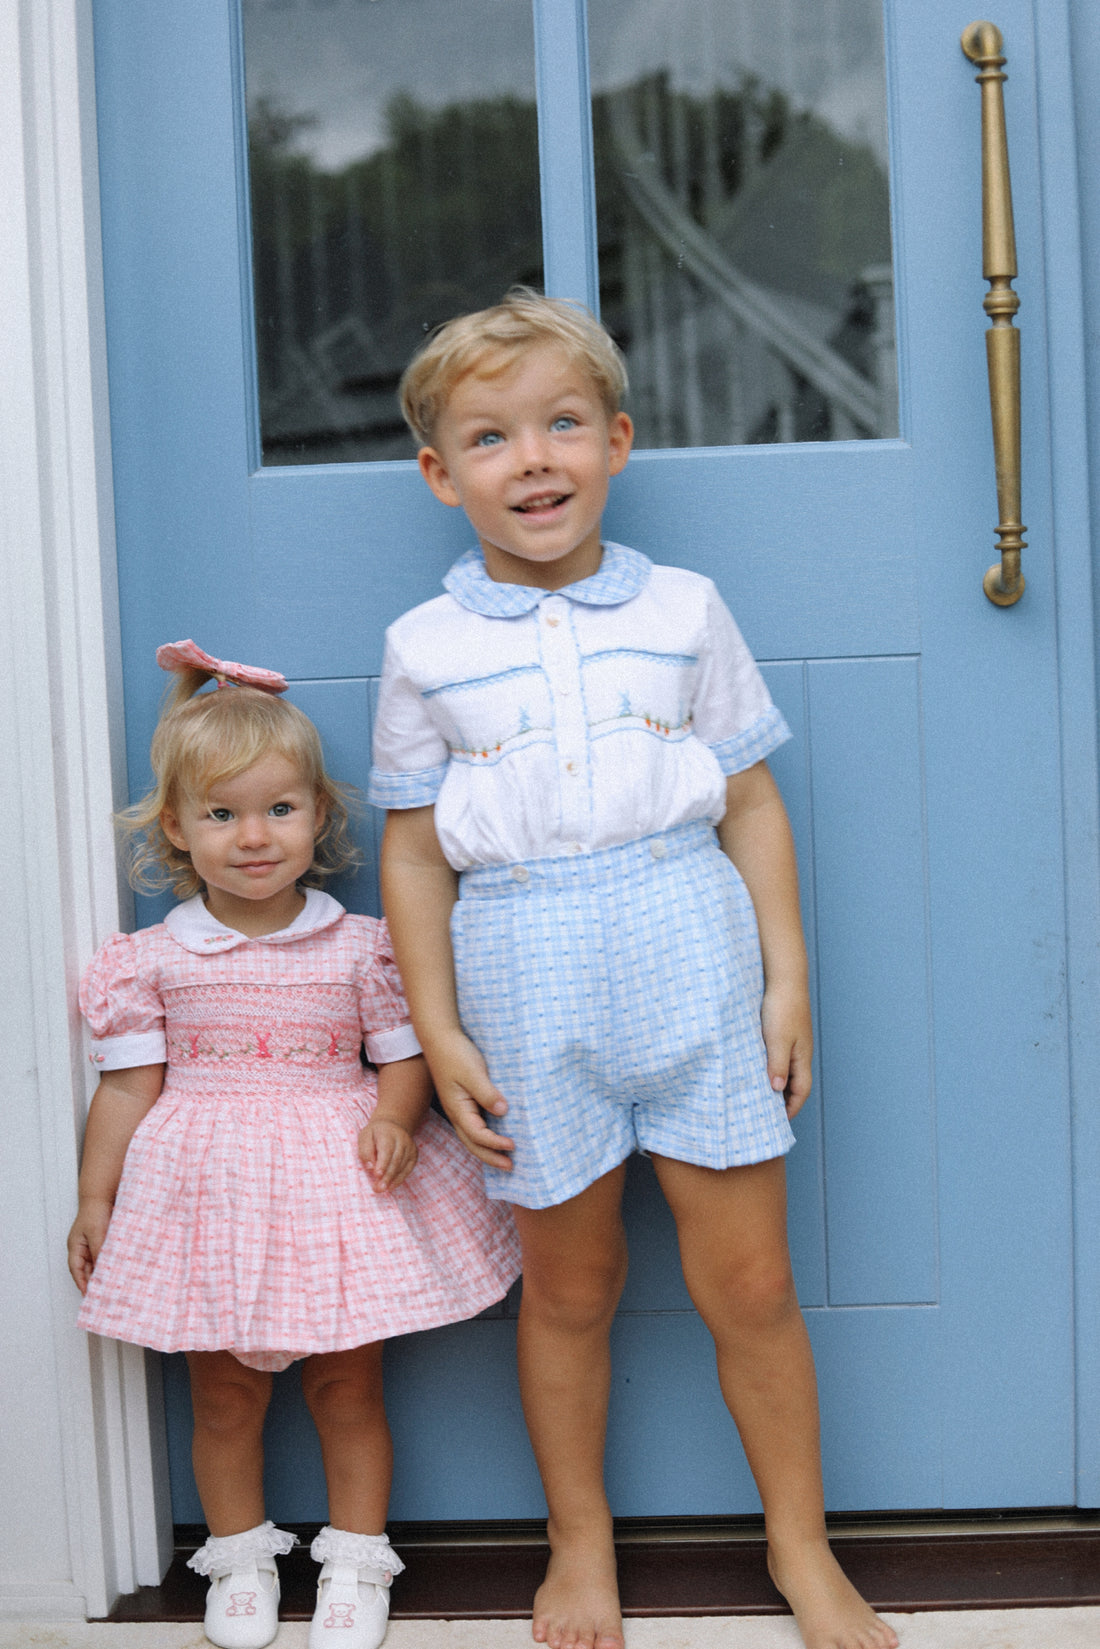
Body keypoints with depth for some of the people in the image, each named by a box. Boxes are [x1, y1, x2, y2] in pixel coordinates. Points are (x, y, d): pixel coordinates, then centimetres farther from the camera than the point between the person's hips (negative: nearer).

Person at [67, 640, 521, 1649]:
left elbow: (403, 1054, 4)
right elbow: (129, 1085, 3)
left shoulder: (358, 948, -3)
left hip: (335, 1180, 0)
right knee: (225, 1393, 11)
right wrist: (96, 1201, 3)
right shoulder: (153, 960, -2)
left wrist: (393, 1121, -15)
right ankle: (241, 1562, 29)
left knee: (348, 1385, 8)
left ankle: (355, 1565, 25)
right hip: (209, 1188, 1)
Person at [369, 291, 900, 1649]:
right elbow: (414, 849, 3)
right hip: (527, 982, 0)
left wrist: (787, 976, 1)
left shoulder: (683, 611, 3)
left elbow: (750, 800, 6)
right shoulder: (425, 649, 2)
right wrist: (438, 1033, -1)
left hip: (688, 953, 0)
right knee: (568, 1284, 12)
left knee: (747, 1280, 4)